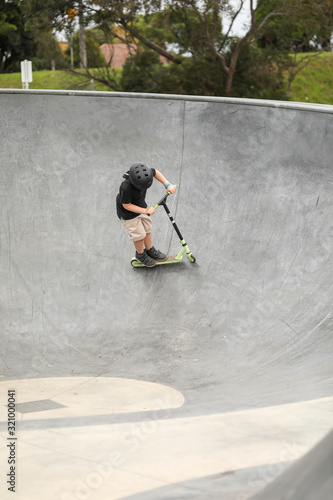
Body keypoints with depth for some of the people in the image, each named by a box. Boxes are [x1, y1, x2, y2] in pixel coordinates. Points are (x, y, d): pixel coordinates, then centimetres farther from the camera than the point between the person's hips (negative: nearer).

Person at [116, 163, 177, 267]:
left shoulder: (144, 173, -27)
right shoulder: (126, 188, -43)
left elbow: (155, 172, -4)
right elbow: (126, 205, -29)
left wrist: (168, 185, -13)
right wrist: (145, 211, -31)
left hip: (140, 205, 6)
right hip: (128, 213, -6)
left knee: (147, 228, 20)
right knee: (139, 234, 6)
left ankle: (150, 251, 44)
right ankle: (140, 254, 35)